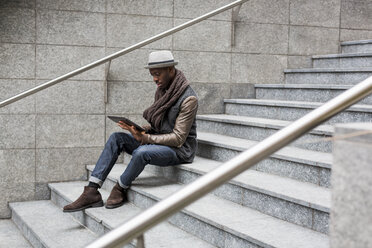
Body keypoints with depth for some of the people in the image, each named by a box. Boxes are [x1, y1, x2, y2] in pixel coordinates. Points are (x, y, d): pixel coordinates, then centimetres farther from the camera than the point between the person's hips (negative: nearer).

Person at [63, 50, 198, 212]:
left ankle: (120, 189, -6)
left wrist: (145, 138, -27)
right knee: (116, 138, -9)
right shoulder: (162, 91, 7)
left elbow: (178, 138, -21)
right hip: (159, 140, 8)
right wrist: (140, 129, -7)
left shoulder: (189, 98, -19)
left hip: (181, 149, -8)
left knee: (141, 152, -35)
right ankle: (92, 192, -14)